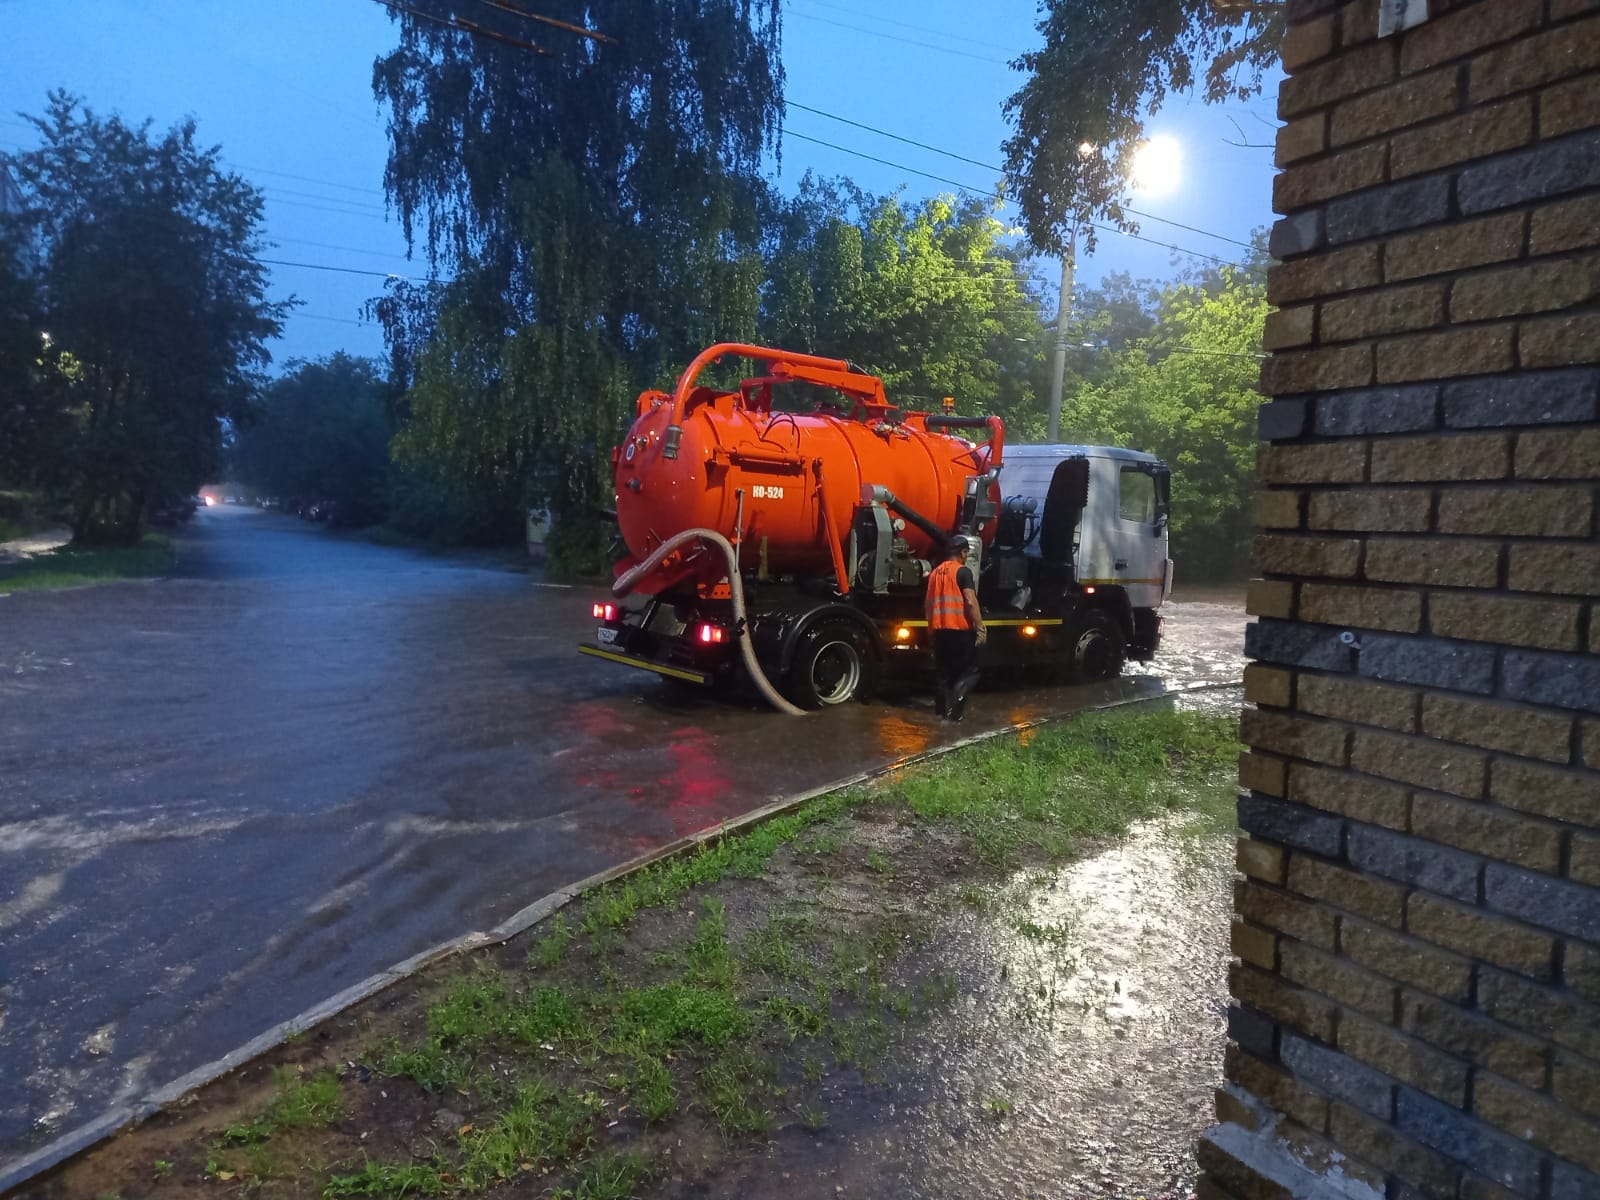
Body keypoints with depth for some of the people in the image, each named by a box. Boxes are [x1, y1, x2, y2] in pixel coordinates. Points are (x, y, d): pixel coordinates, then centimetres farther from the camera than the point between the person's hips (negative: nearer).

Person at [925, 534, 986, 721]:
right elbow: (970, 601, -15)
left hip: (939, 628, 6)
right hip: (960, 628, -6)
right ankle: (956, 699, -18)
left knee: (944, 671, 12)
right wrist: (981, 628, -14)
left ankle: (944, 707, 10)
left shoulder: (935, 572, 15)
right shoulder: (963, 571, -6)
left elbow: (928, 604, 18)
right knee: (970, 670, 2)